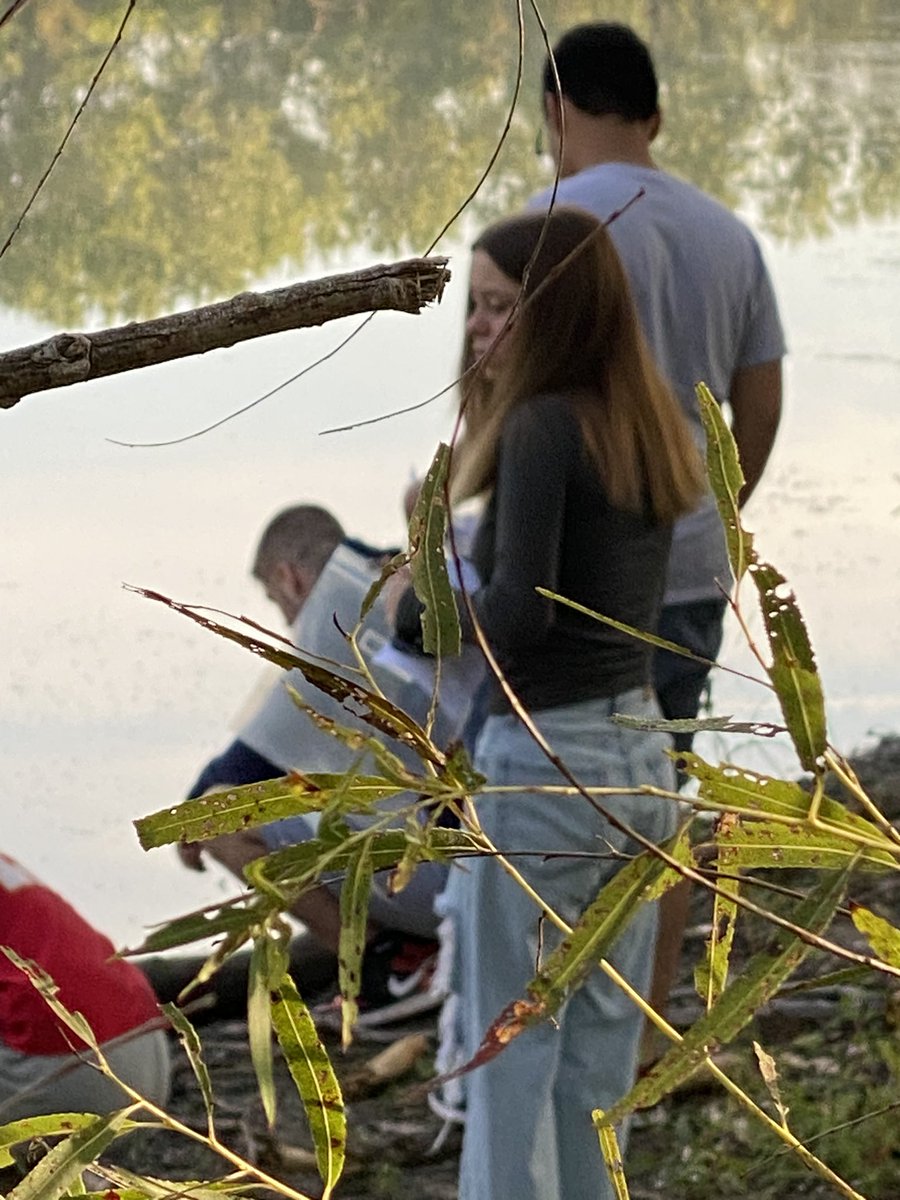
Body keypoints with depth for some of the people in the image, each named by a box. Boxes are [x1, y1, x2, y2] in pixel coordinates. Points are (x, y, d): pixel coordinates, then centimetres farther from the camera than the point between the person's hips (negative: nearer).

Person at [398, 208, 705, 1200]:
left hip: (544, 757, -8)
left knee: (511, 1039, 2)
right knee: (600, 1034, 14)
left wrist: (421, 611, -7)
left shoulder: (543, 426, -17)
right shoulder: (647, 427, 7)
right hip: (639, 747, 8)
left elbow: (519, 611, -24)